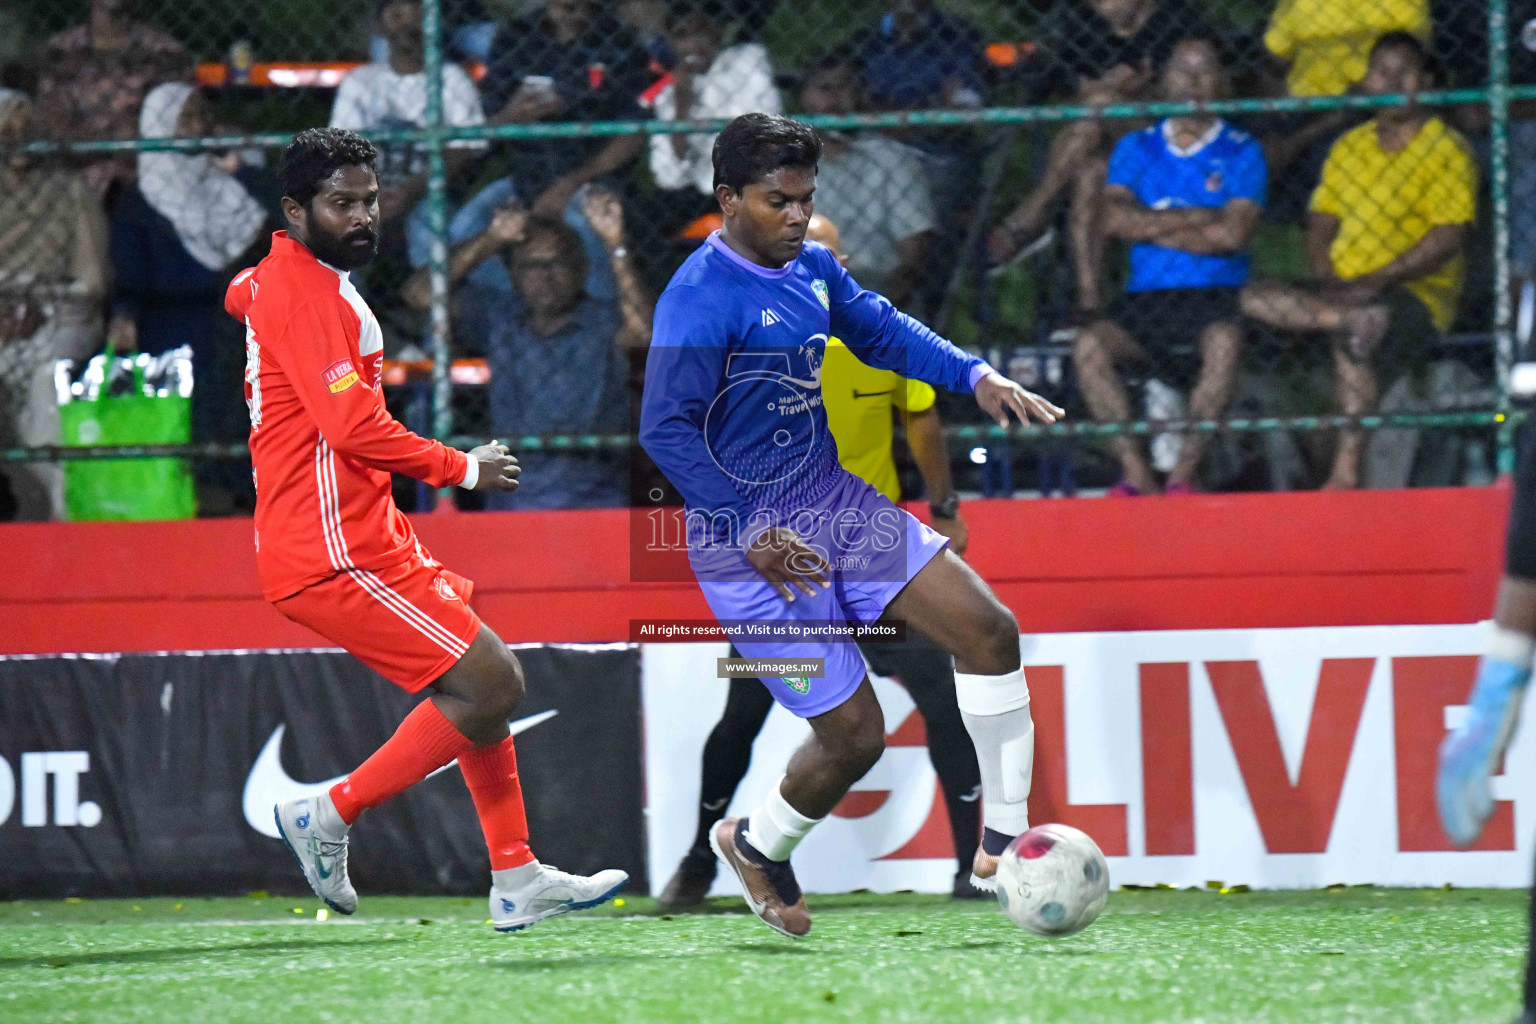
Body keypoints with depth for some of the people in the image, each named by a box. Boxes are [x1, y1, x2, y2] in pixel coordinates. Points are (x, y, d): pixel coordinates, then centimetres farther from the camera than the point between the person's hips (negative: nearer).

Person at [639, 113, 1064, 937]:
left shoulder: (811, 267, 6)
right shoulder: (700, 298, -20)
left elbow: (878, 329, 23)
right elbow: (665, 430, -24)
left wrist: (975, 376, 8)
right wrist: (753, 535, -27)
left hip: (831, 500, 8)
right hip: (751, 542, -8)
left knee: (987, 628, -6)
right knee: (854, 732, -6)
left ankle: (1002, 843, 4)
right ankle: (756, 845, 25)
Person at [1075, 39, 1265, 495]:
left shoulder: (1241, 152, 6)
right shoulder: (1136, 147, 15)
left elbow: (1232, 235, -8)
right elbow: (1113, 219, -2)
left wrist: (1151, 226, -3)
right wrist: (1198, 217, -6)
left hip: (1215, 298, -2)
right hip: (1144, 298, 2)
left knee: (1224, 343, -37)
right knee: (1089, 345, -28)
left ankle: (1184, 472, -31)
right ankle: (1136, 474, -27)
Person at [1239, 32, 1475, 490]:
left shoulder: (1446, 149, -2)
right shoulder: (1348, 147, 19)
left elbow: (1450, 236, -13)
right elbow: (1321, 223, 16)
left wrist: (1375, 282, -22)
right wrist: (1327, 280, -7)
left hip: (1419, 293, -6)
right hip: (1345, 291, 6)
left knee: (1356, 330, -40)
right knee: (1254, 298, -19)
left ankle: (1346, 472, -33)